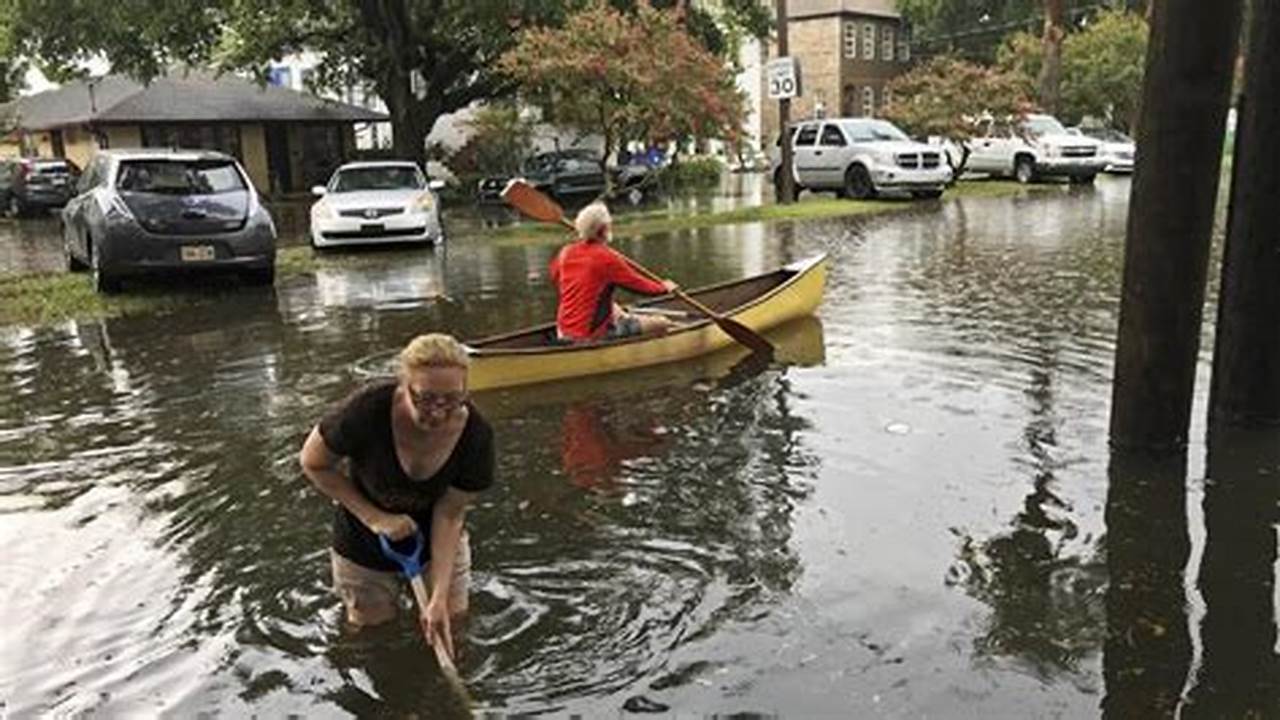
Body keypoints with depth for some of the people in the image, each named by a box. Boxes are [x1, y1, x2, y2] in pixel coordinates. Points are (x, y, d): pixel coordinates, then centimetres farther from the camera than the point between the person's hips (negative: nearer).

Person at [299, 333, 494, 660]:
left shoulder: (476, 434, -30)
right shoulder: (367, 410, -37)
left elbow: (449, 515, -21)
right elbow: (313, 463, -19)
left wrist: (439, 598, -26)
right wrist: (374, 517, -25)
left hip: (433, 534, 1)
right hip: (366, 536, -1)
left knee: (452, 615, 10)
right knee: (371, 623, 13)